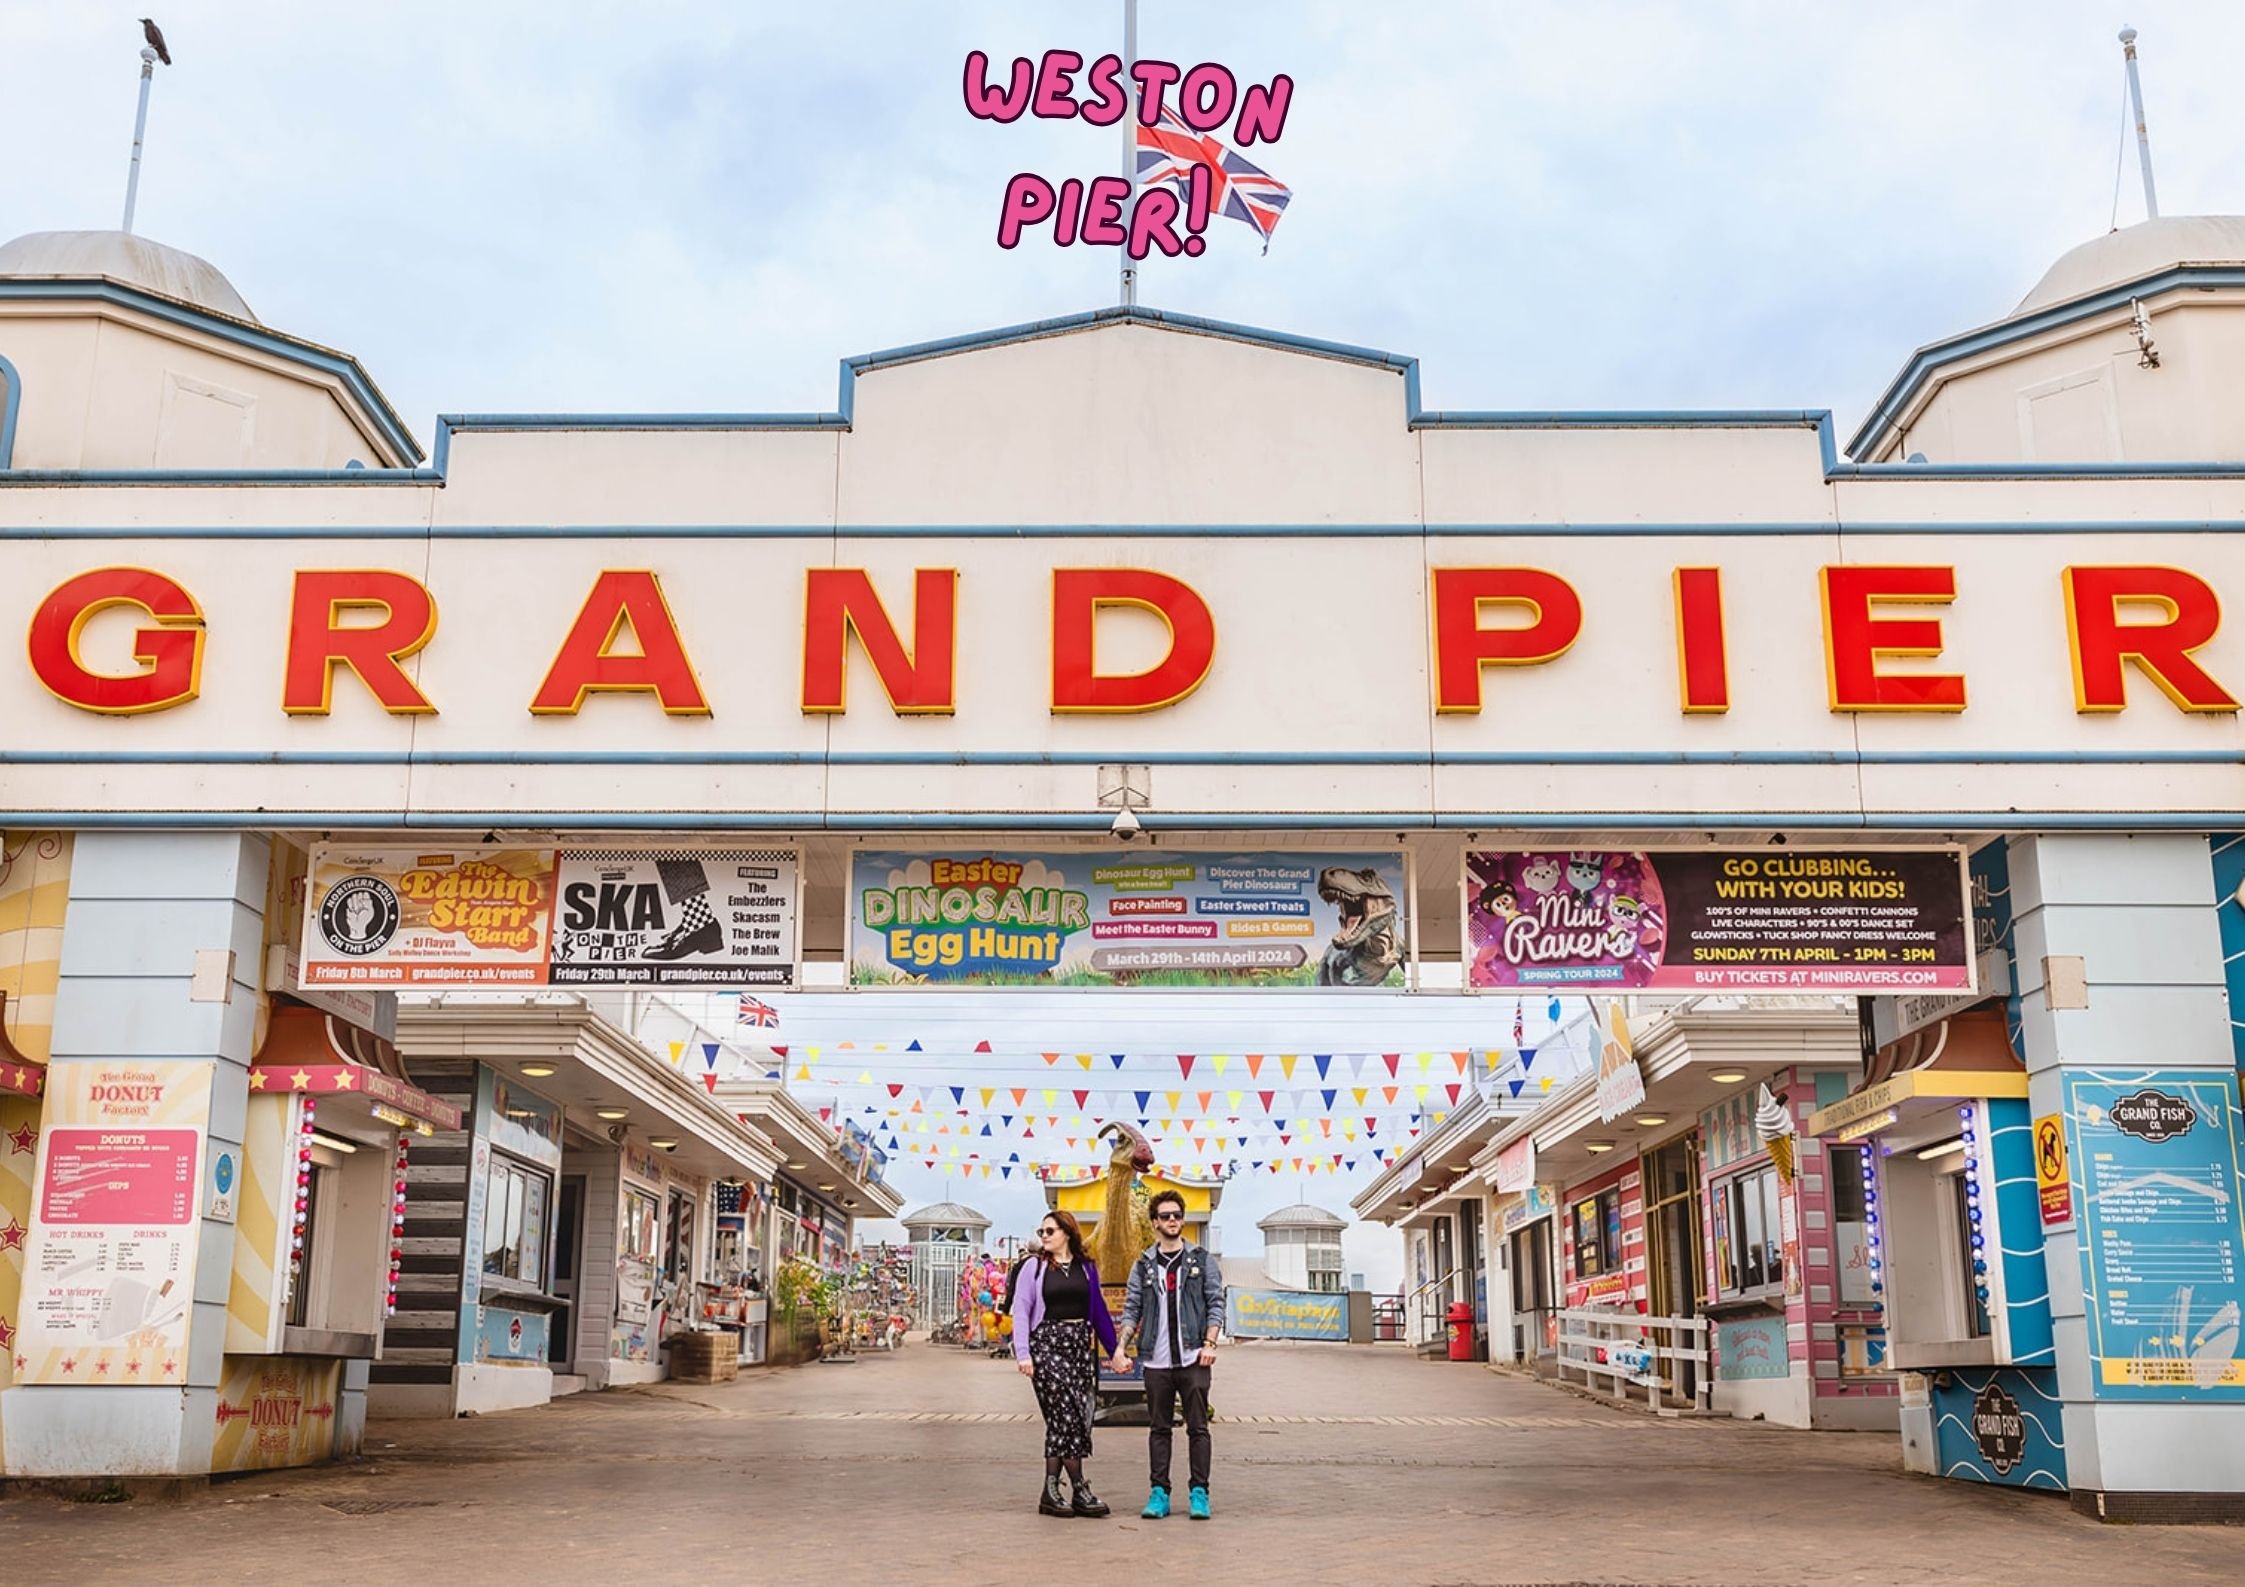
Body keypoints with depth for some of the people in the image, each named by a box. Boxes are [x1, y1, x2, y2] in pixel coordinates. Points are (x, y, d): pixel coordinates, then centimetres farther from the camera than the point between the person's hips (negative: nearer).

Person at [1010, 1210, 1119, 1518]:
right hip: (1047, 1343, -4)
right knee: (1066, 1414, -11)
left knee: (1062, 1421, 2)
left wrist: (1114, 1350, 13)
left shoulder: (1086, 1268, 11)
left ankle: (1051, 1491, 8)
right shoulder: (1034, 1266, 3)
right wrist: (1023, 1354, -11)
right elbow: (1021, 1310, -1)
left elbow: (1098, 1310, 15)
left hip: (1080, 1345, 4)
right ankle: (1080, 1491, -7)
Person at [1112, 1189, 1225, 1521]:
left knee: (1198, 1427, -1)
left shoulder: (1202, 1260, 7)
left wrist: (1209, 1344, -9)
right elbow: (1131, 1309, 8)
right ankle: (1159, 1493, 11)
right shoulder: (1143, 1265, 10)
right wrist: (1120, 1348, -4)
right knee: (1158, 1429, 6)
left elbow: (1216, 1304, 3)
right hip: (1156, 1360, 2)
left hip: (1193, 1358, -1)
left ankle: (1199, 1493, 5)